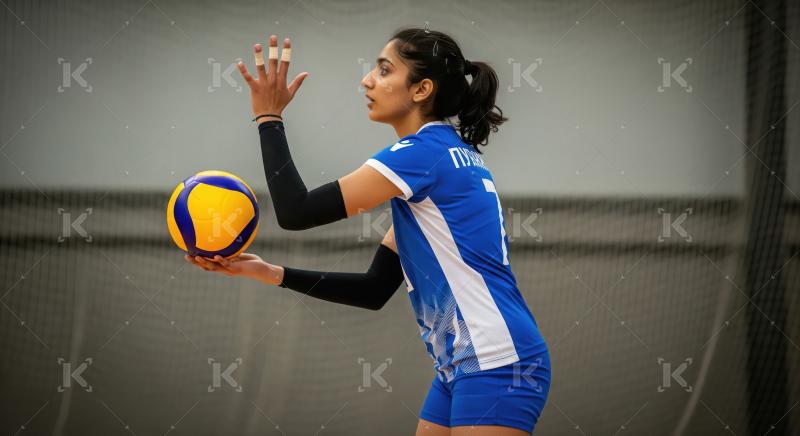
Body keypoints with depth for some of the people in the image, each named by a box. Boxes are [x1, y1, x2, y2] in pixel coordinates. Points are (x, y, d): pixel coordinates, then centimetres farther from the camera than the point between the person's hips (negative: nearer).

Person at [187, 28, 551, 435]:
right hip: (461, 368, 9)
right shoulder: (447, 155, 16)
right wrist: (271, 273, 8)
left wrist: (268, 118, -2)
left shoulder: (425, 153, -12)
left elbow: (296, 212, -14)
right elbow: (375, 288, 15)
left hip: (497, 367, -9)